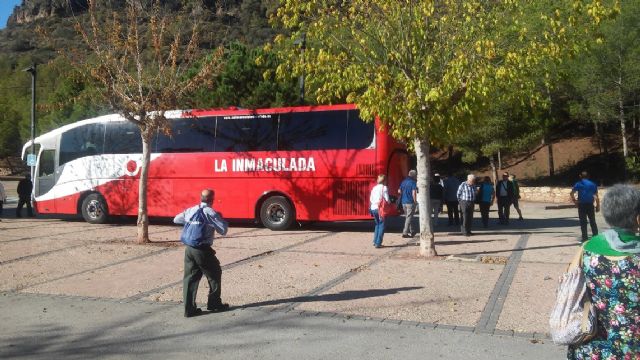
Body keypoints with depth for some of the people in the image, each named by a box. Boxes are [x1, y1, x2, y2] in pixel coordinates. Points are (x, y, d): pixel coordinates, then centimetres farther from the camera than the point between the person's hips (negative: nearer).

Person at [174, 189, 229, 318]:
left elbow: (176, 219, 24)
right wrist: (221, 219, 10)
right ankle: (214, 304, 19)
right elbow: (223, 230, -8)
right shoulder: (210, 212, -9)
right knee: (214, 274, 12)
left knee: (190, 277, 10)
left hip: (189, 248, 6)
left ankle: (189, 309, 9)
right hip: (202, 249, -6)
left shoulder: (191, 210, 9)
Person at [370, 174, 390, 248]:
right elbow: (387, 199, -10)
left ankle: (375, 241, 19)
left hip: (373, 208, 6)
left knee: (377, 225, 20)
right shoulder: (384, 188, -7)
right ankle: (378, 243, -4)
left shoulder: (374, 188, 11)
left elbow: (371, 199, 11)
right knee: (381, 226, 1)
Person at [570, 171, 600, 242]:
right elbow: (596, 196, 4)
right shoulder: (593, 184, 8)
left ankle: (585, 238, 2)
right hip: (590, 205, 2)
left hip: (581, 205, -2)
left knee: (583, 222, 3)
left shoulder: (578, 184, 2)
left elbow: (572, 193, -11)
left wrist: (575, 201, -1)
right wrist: (598, 206, 6)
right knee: (592, 221, 12)